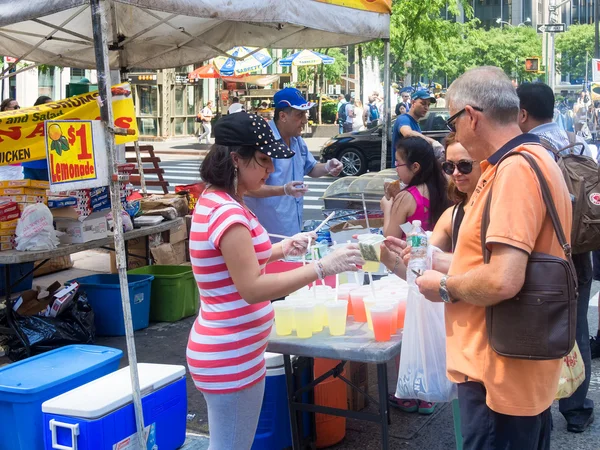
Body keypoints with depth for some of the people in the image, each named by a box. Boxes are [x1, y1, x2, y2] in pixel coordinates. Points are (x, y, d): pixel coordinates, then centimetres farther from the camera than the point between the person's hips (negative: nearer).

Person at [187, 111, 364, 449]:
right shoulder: (227, 214, -23)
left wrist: (282, 249, 8)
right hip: (229, 359, -10)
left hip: (231, 353, 10)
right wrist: (323, 267, -28)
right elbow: (252, 289, -26)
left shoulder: (216, 201, 8)